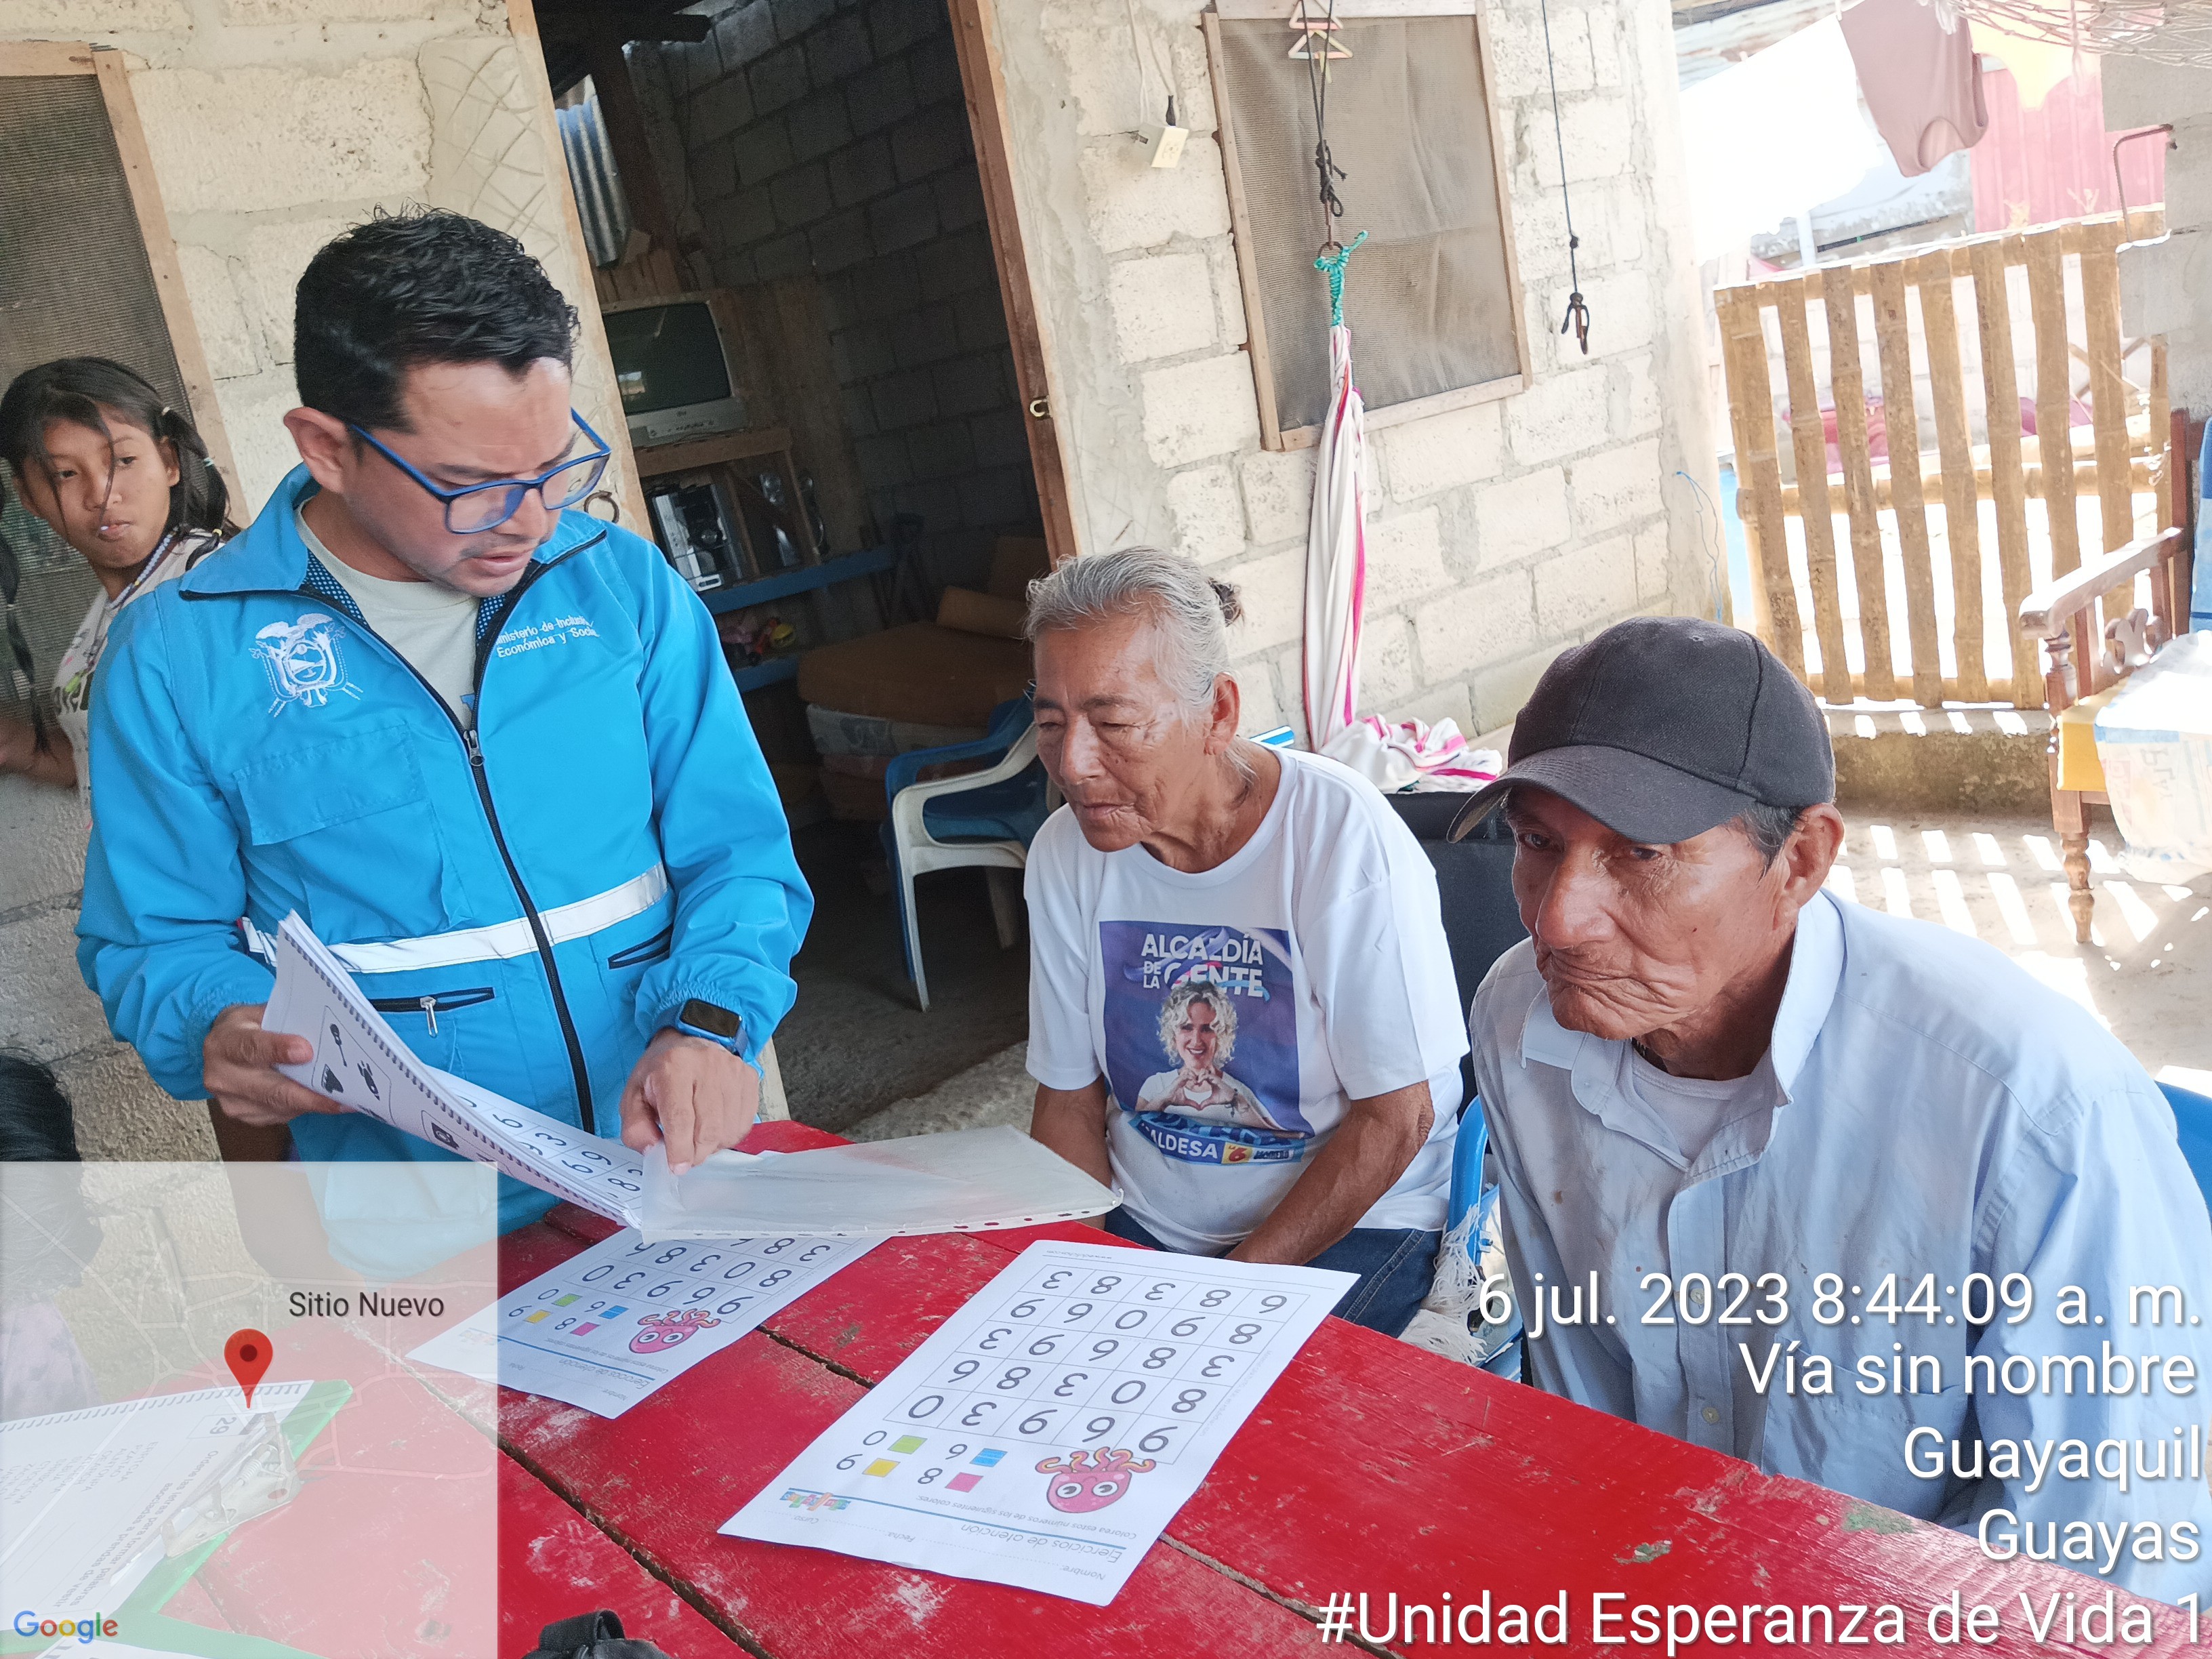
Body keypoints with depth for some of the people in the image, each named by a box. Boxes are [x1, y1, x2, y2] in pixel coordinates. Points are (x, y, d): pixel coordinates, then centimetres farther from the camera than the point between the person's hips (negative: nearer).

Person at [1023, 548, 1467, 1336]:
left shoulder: (1342, 836, -20)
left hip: (1354, 1223, -4)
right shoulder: (1063, 855, -4)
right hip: (1142, 1221, 5)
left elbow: (1395, 1119, -15)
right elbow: (1069, 1101, 4)